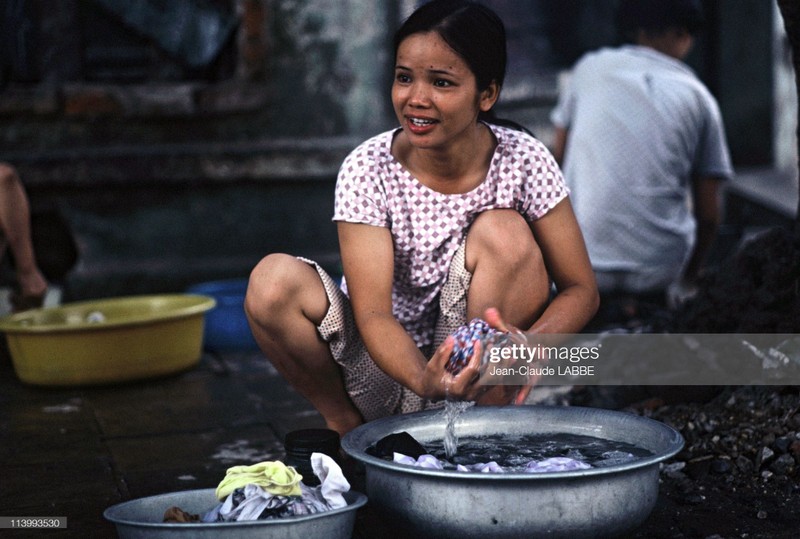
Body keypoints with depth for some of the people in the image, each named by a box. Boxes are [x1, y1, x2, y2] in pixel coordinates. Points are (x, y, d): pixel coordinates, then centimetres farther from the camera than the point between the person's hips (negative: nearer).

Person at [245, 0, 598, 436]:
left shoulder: (522, 162, -11)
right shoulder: (368, 170, -14)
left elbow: (580, 289, -9)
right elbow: (372, 312, -22)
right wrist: (422, 380, -43)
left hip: (477, 379, 0)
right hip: (388, 364, 0)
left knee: (504, 234, -24)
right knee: (274, 281, -25)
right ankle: (345, 427, -1)